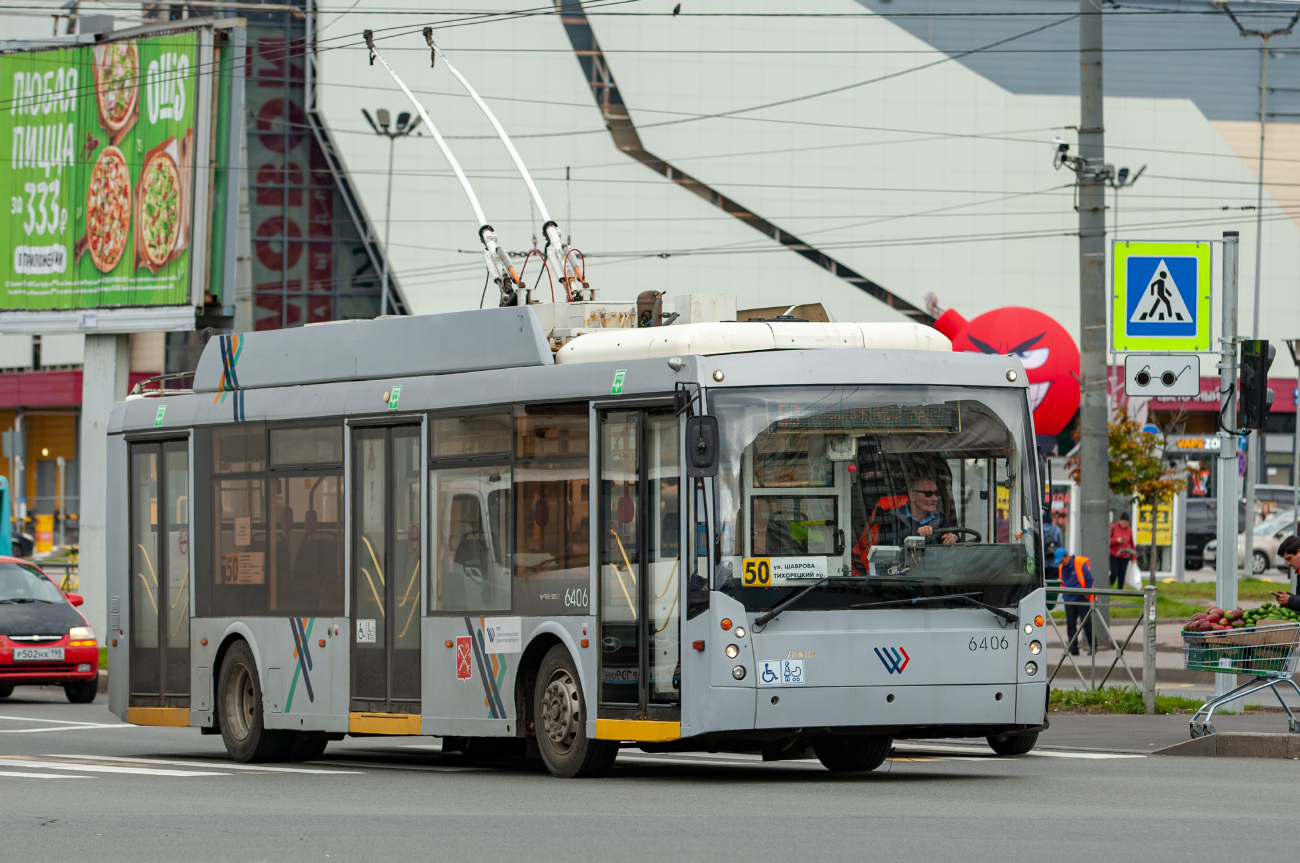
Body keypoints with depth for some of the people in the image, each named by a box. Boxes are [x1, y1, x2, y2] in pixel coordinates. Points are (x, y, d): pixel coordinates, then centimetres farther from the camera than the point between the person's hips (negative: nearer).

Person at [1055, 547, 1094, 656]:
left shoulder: (1080, 563, -7)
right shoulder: (1061, 567, 12)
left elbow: (1089, 578, -6)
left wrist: (1086, 592, -8)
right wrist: (1064, 593, 12)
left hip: (1081, 598, -6)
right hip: (1069, 600, 6)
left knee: (1086, 622, -5)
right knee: (1070, 623, -2)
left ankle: (1092, 646, 9)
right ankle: (1073, 649, 0)